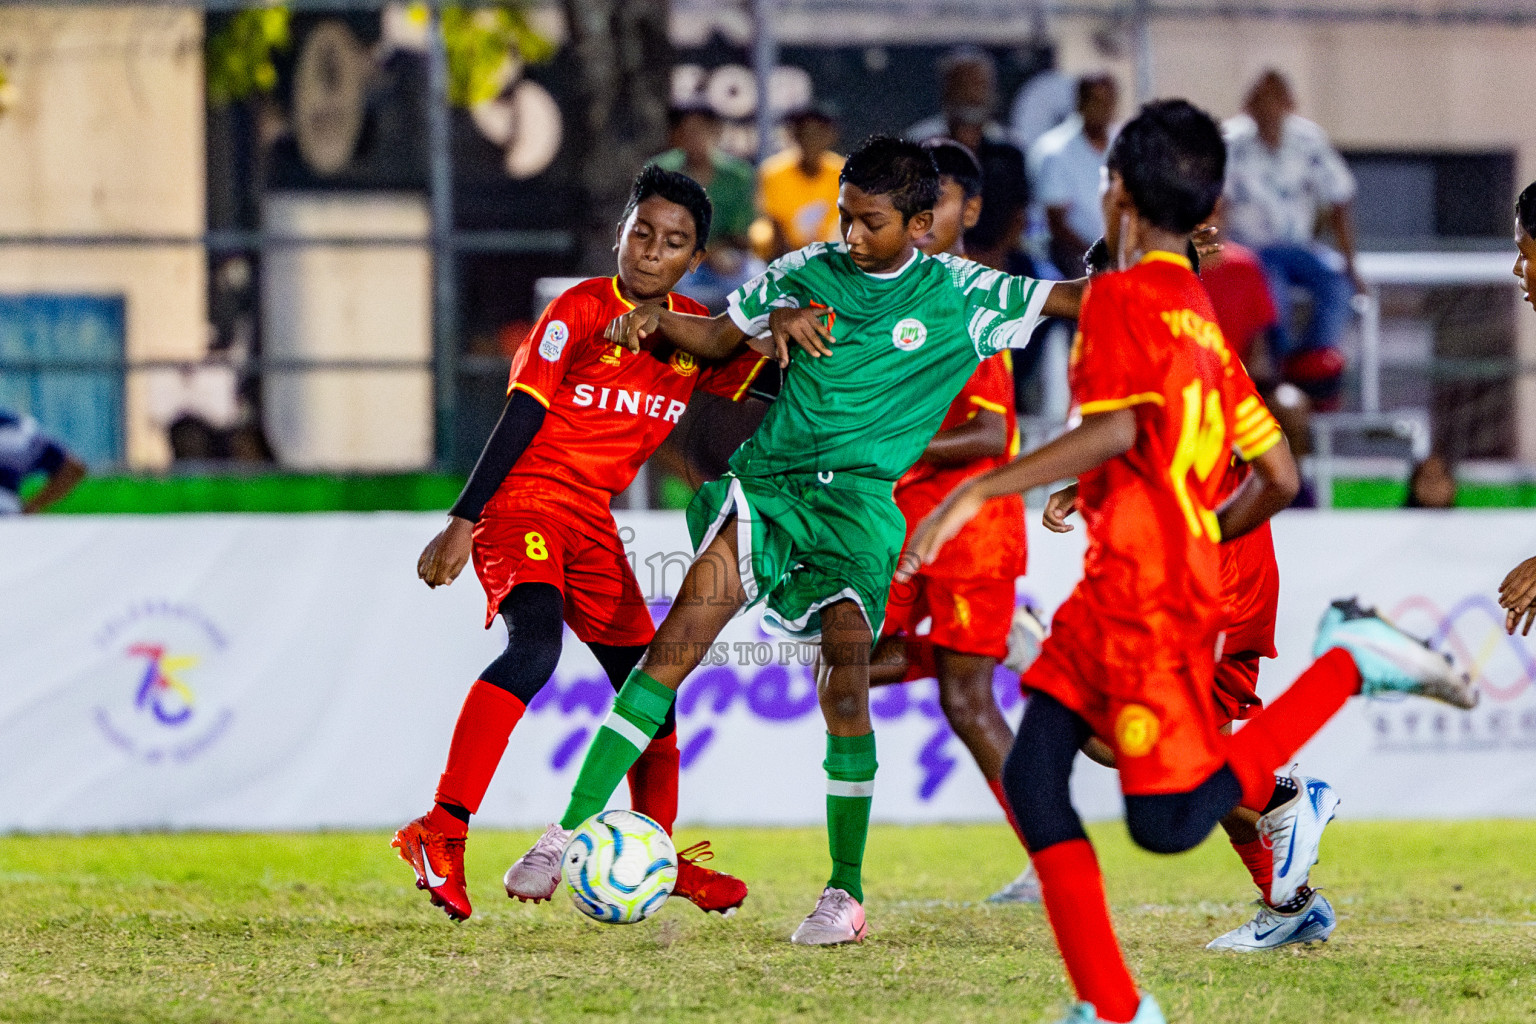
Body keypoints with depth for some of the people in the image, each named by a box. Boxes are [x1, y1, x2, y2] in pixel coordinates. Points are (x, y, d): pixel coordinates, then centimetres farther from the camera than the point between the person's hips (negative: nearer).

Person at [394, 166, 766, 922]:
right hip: (525, 499, -7)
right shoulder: (581, 310, -9)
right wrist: (463, 520, -16)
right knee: (535, 643, -30)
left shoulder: (697, 334, 8)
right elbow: (522, 416, -11)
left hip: (593, 520, 7)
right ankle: (440, 832, -34)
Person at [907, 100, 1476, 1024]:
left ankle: (1347, 663, -2)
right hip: (1109, 599, 9)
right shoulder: (1205, 319, 18)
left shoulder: (1124, 297, -8)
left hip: (1148, 600, -9)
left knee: (1169, 824, -7)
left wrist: (980, 492, -25)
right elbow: (1279, 478, 19)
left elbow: (1117, 429, -24)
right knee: (1033, 771, 2)